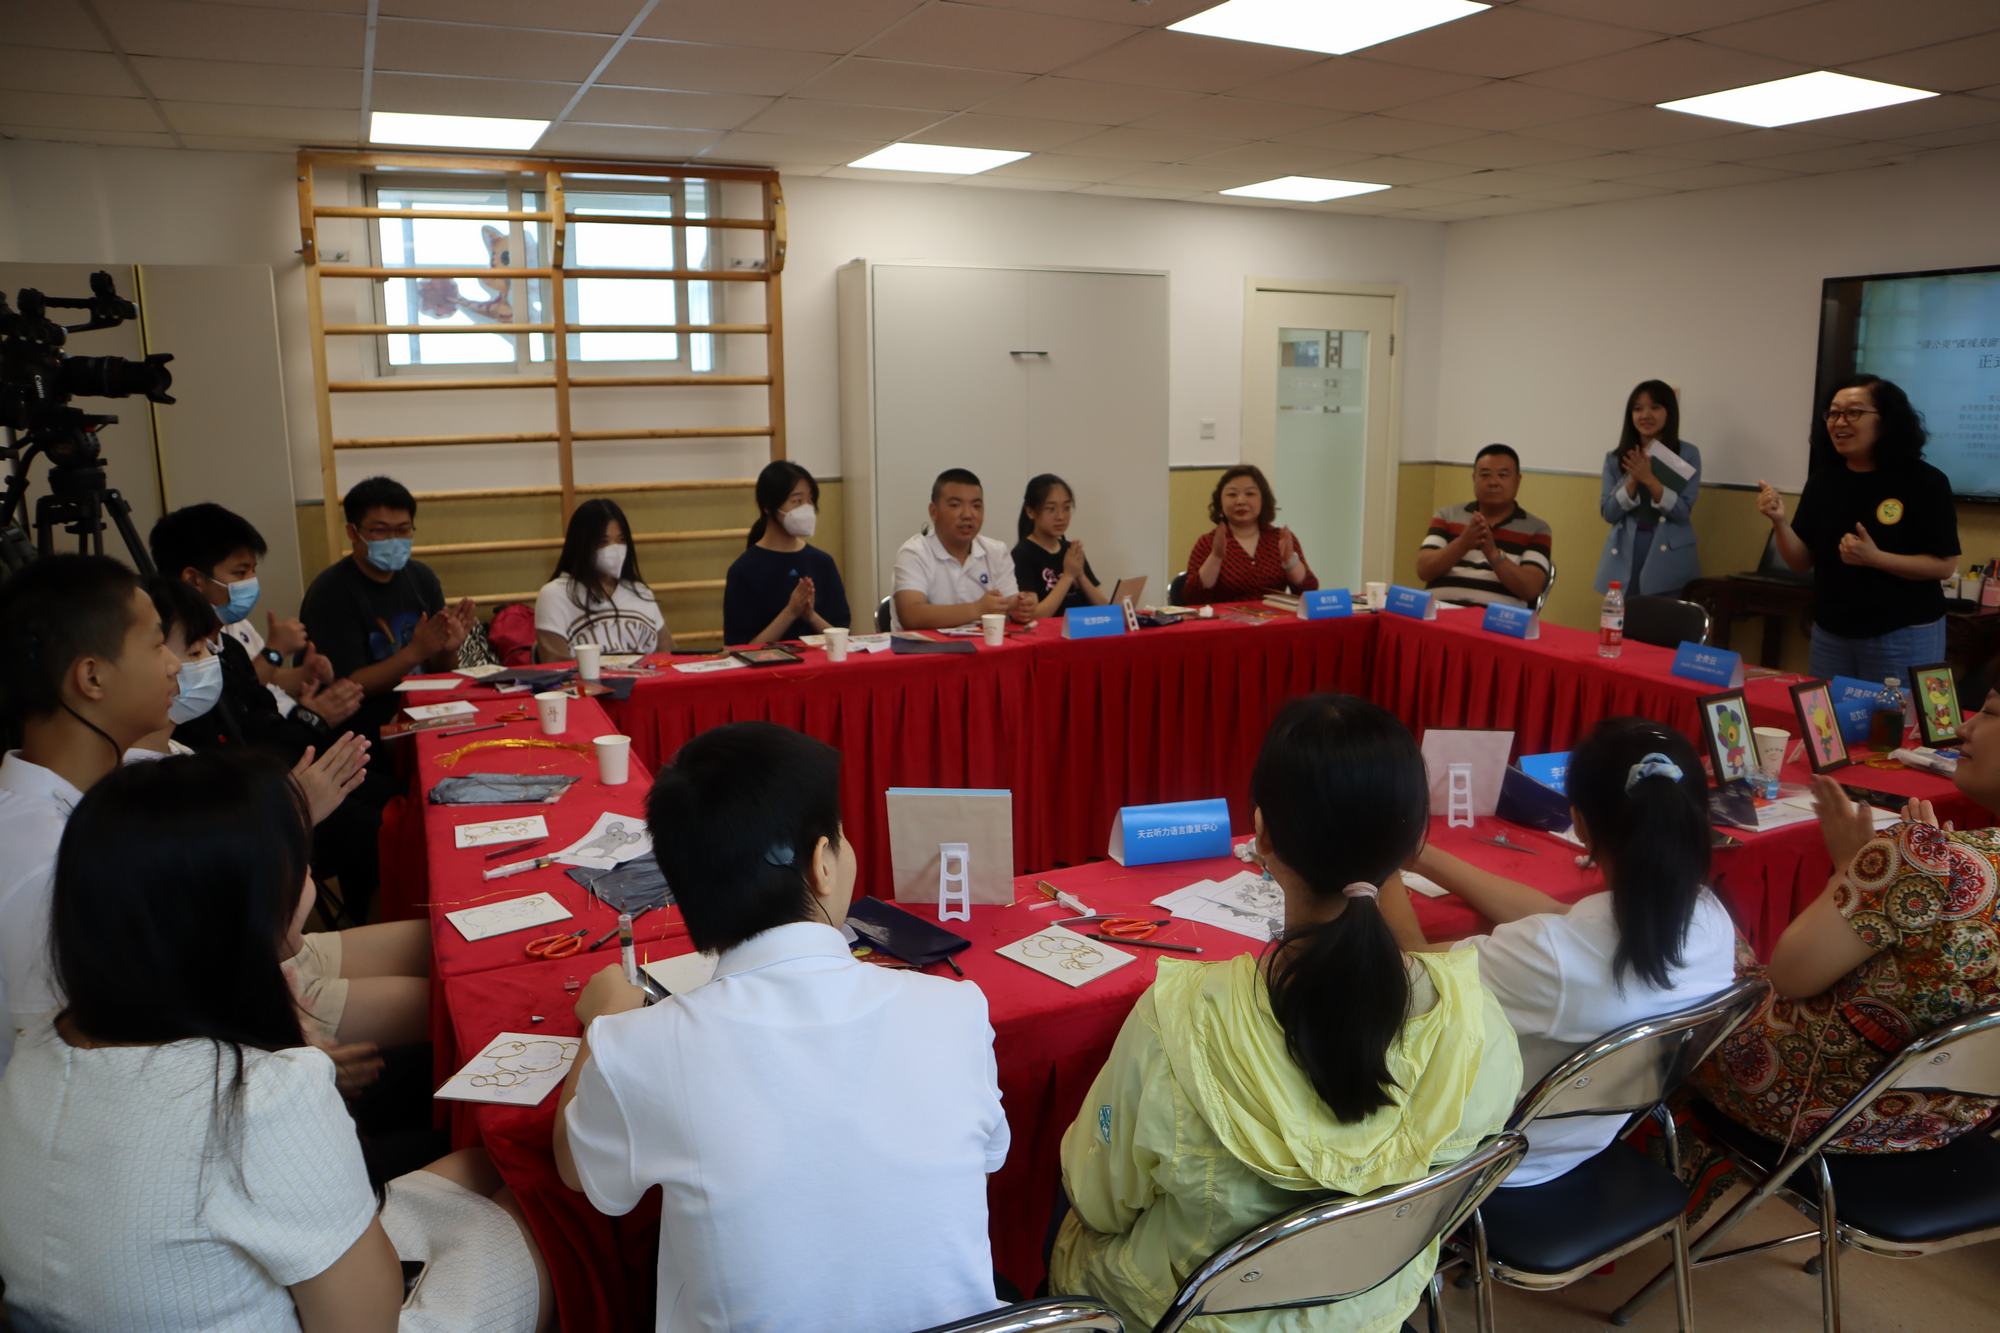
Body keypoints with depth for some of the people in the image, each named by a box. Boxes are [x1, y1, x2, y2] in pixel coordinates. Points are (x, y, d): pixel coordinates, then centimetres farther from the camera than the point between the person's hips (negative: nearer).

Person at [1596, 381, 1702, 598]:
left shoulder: (1688, 454, 1)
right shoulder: (1615, 459, 7)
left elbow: (1682, 511, -6)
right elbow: (1608, 513, 1)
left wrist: (1649, 479, -18)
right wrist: (1632, 481, -14)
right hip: (1624, 561, 2)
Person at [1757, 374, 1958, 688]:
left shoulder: (1924, 482, -10)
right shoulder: (1823, 480, 1)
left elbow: (1944, 565, -11)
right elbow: (1802, 562, 1)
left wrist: (1875, 558, -23)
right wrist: (1779, 522, -16)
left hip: (1903, 637, -4)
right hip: (1830, 633, 4)